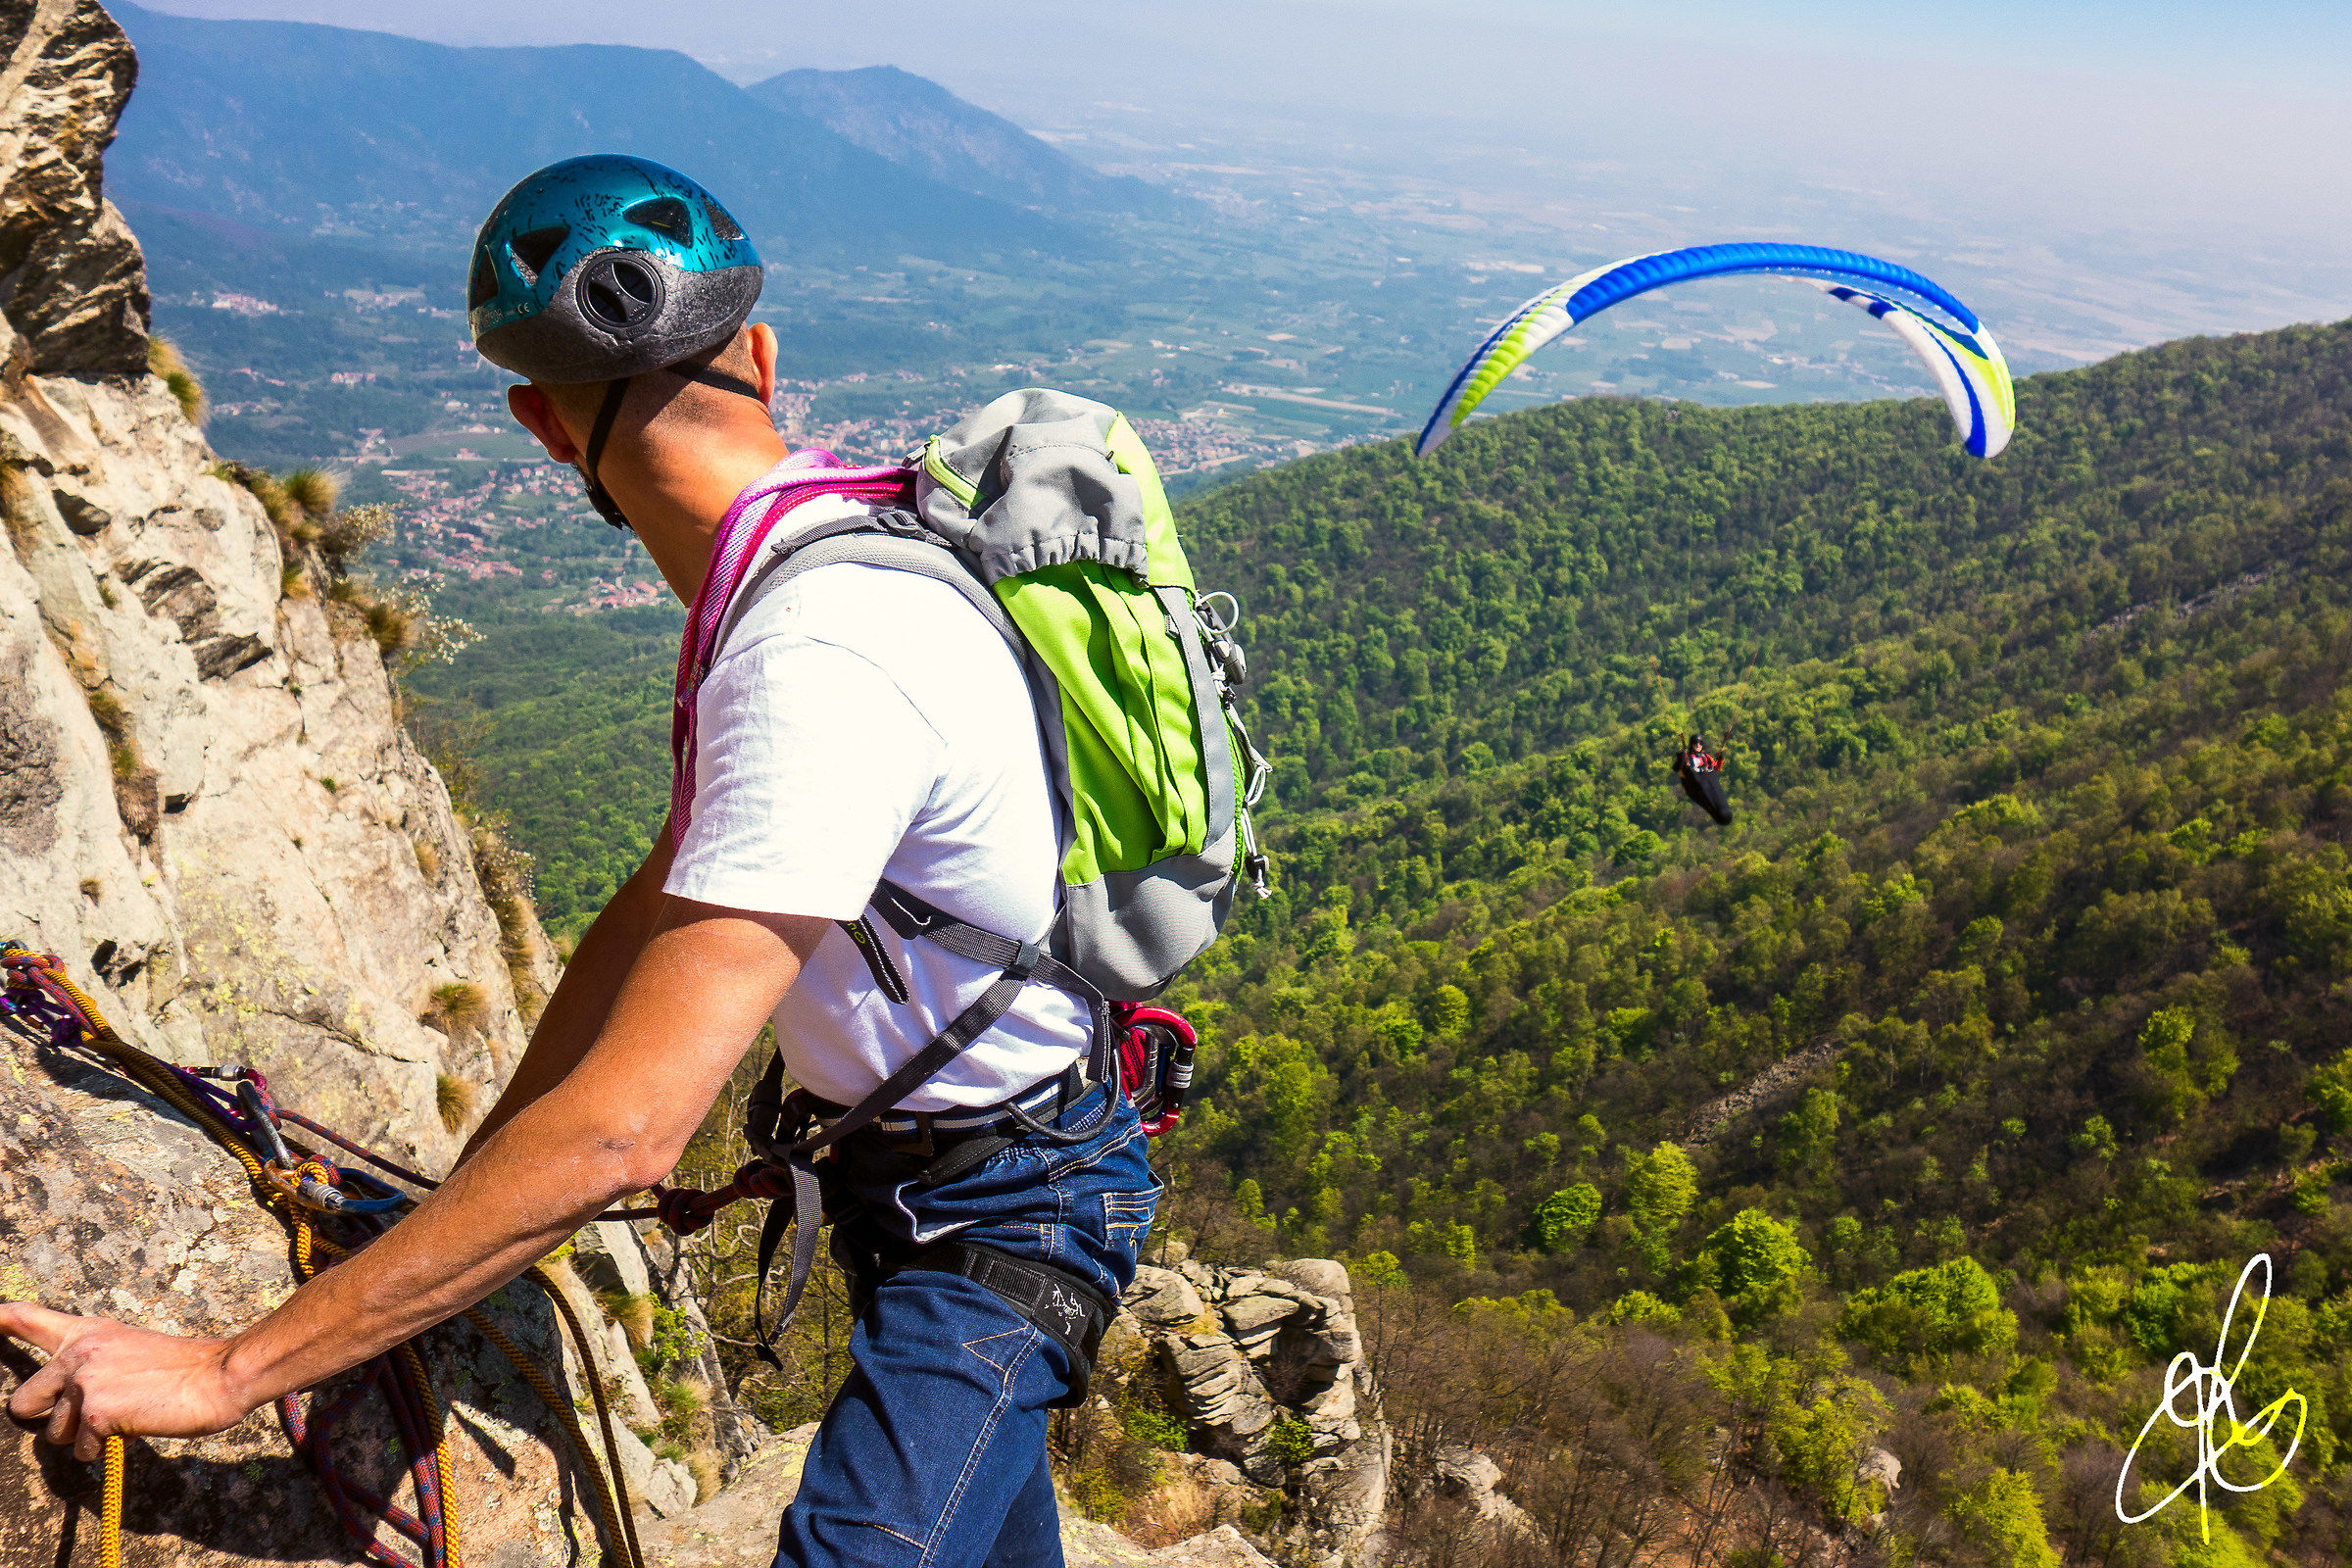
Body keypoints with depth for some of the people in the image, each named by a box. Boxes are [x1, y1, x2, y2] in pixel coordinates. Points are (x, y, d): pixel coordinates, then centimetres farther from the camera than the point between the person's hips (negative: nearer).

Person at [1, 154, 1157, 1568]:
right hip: (945, 1170, 9)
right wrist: (470, 1177, 4)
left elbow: (626, 1130, -36)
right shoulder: (843, 543, -2)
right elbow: (667, 905, 3)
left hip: (1007, 1206, -9)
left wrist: (226, 1372, -29)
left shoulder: (823, 659, -34)